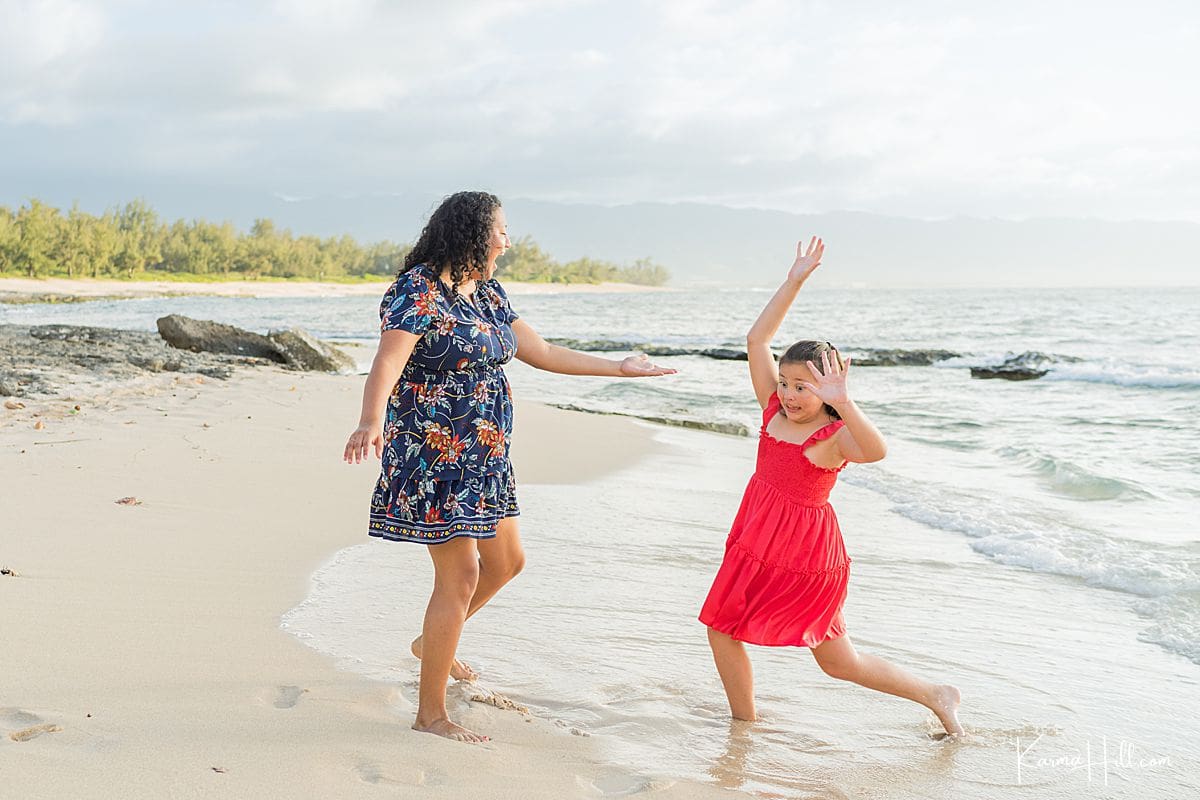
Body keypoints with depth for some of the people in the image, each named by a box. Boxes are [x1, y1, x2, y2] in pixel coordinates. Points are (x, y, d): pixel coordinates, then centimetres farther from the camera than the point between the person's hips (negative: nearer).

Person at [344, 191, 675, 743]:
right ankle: (431, 713, 4)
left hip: (485, 454, 9)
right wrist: (370, 422, -48)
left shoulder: (487, 293, 11)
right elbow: (387, 362, -30)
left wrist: (619, 368, 22)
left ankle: (433, 642, 41)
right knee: (461, 574, -8)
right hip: (433, 454, -9)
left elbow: (542, 353, 19)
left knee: (506, 561, 19)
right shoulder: (418, 291, -15)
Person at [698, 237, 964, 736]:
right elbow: (757, 340, 1)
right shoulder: (774, 411, 0)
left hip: (806, 555, -7)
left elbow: (876, 451, -42)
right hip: (757, 546, 8)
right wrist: (795, 282, -3)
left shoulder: (835, 436, -18)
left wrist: (842, 402, -56)